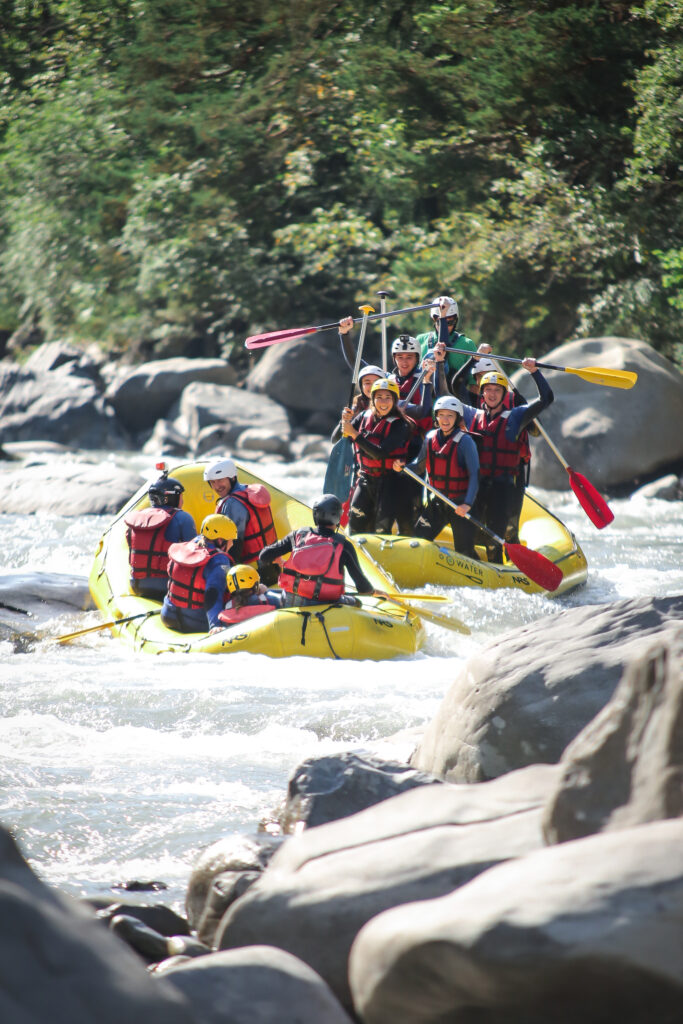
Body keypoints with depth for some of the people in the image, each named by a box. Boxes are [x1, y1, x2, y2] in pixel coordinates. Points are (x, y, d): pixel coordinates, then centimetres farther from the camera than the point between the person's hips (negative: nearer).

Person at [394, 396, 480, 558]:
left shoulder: (465, 441, -14)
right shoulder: (430, 438, 2)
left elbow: (474, 474, -18)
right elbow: (419, 467, 12)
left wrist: (468, 504, -28)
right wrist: (402, 467, -9)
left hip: (460, 504, -5)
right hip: (436, 502, 5)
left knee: (464, 551, 0)